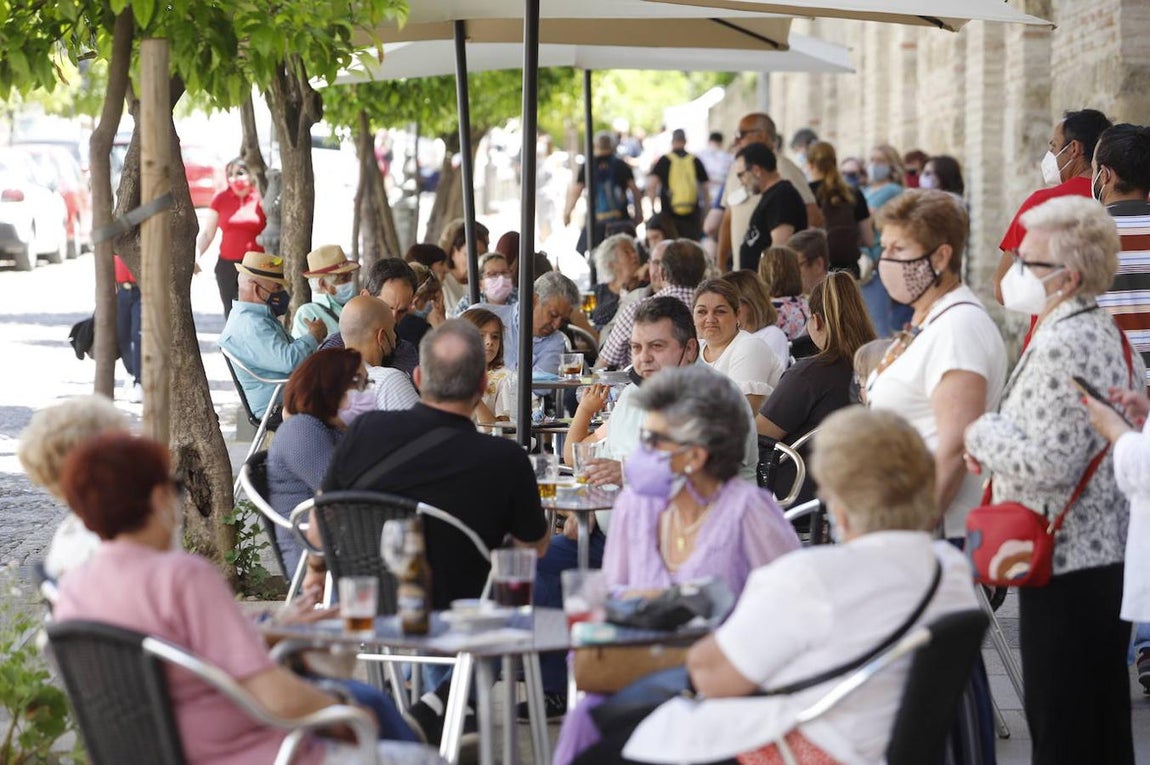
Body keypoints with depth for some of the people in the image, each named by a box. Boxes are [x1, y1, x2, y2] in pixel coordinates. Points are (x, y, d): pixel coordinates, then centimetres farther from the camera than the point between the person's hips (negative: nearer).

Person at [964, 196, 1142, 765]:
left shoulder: (1061, 346, -19)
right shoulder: (1104, 333, 13)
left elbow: (1052, 462, -25)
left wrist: (984, 435, -7)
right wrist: (998, 437, 14)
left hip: (1066, 565, -10)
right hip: (1108, 554, 10)